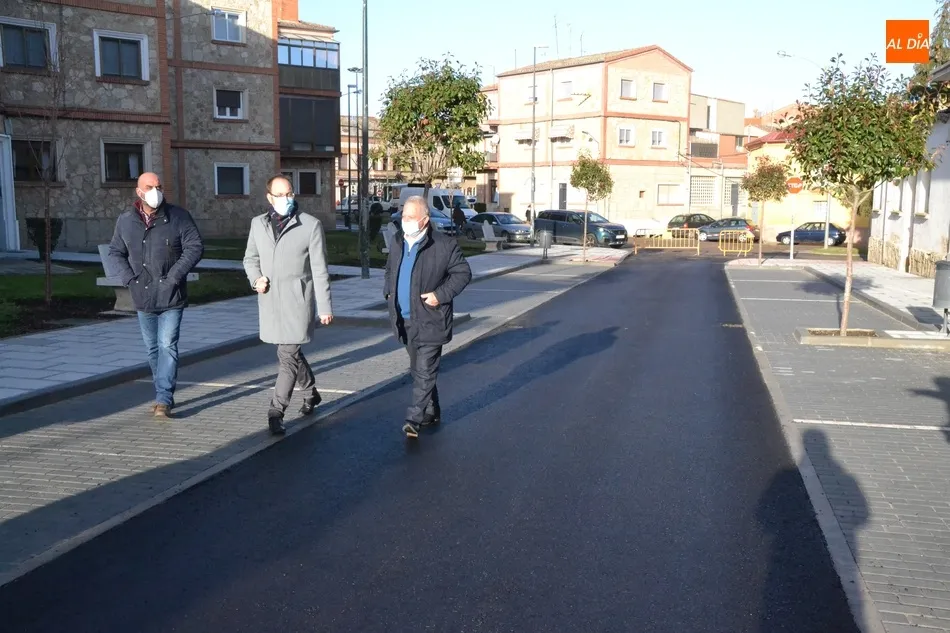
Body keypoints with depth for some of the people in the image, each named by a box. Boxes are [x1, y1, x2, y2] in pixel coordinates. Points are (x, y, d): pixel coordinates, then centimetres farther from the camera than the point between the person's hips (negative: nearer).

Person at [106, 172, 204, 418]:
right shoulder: (125, 221, 5)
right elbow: (115, 253, 12)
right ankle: (164, 395, 25)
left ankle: (163, 399, -5)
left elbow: (195, 247, -6)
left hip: (171, 296, -4)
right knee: (153, 349, 12)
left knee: (167, 346, -9)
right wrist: (129, 278, -3)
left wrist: (175, 275, -13)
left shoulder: (179, 217, -4)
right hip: (143, 297, 4)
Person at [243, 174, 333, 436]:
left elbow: (319, 269, -6)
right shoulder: (258, 223, 8)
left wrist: (325, 306, -7)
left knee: (288, 355, -9)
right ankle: (310, 392, 39)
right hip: (270, 300, 5)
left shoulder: (311, 225, -5)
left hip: (297, 300, -5)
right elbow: (251, 257, 19)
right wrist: (255, 279, -3)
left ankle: (276, 412, -4)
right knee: (291, 352, 17)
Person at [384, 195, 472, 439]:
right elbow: (390, 269, 24)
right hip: (405, 320, 7)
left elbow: (463, 273, -7)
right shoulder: (397, 241, 8)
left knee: (424, 371, -6)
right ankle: (432, 412, 32)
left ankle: (414, 419, -3)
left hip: (429, 320, -7)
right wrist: (388, 290, 8)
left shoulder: (444, 245, -12)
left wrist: (441, 294, -16)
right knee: (418, 370, 17)